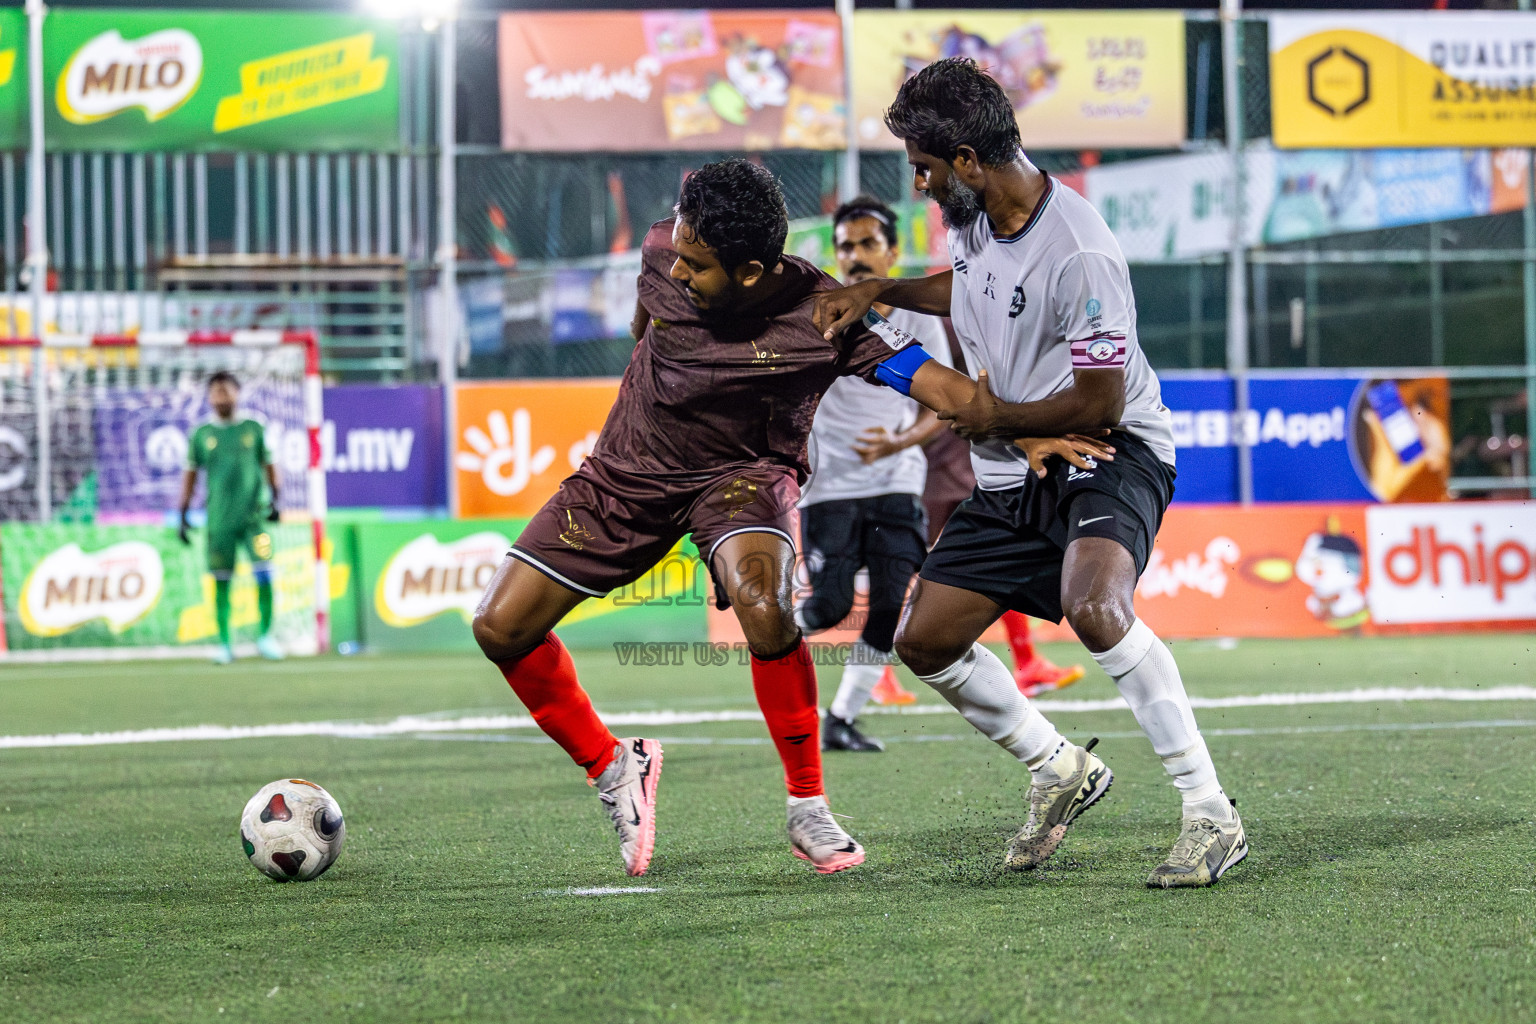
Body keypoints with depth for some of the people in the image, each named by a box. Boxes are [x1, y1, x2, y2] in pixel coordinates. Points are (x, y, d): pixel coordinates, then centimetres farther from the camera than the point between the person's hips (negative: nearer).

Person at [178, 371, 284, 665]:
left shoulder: (254, 429, 7)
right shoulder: (201, 435, 7)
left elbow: (268, 464, 12)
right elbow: (191, 473, 11)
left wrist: (274, 498, -1)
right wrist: (183, 514, 7)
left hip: (253, 514, 0)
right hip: (219, 517, 1)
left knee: (263, 572, -12)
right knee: (221, 582, 0)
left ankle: (266, 635, 0)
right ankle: (224, 644, 7)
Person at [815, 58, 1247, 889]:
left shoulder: (1080, 255, -26)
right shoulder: (974, 207, 0)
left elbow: (1099, 402, -22)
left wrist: (997, 419, -9)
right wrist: (878, 292, 11)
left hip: (1108, 455, -9)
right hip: (1011, 477, 9)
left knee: (1092, 606, -35)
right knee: (925, 640, 5)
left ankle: (1211, 815, -28)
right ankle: (1061, 772, 25)